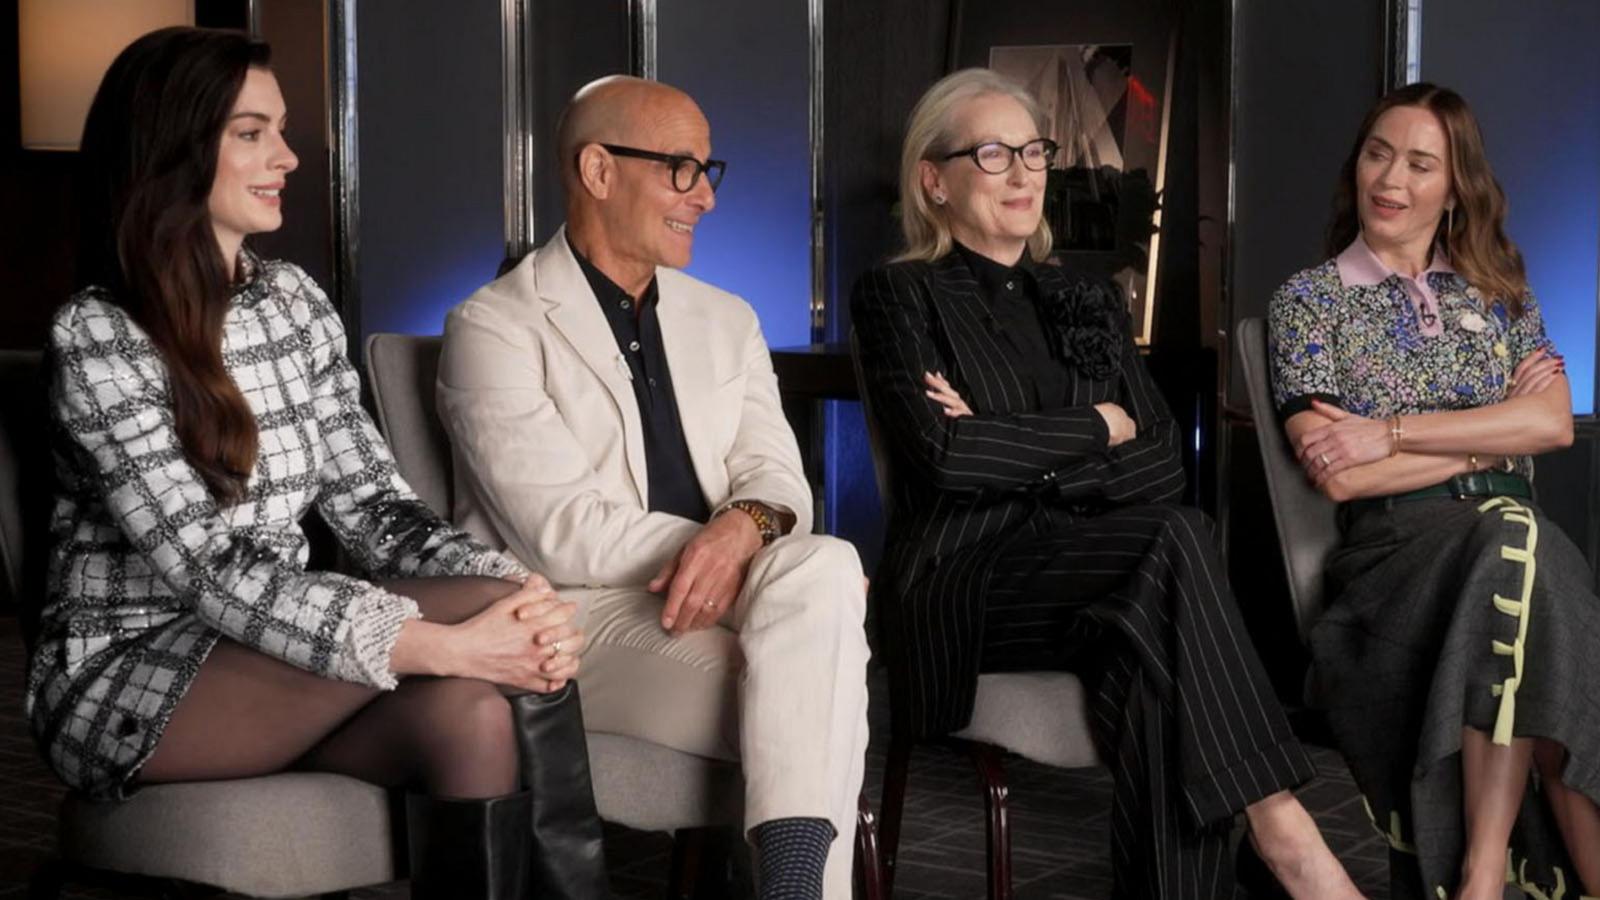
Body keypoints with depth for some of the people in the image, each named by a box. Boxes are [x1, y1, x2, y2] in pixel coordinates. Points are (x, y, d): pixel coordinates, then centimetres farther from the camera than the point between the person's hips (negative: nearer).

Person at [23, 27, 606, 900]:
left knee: (474, 717, -26)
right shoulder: (97, 337, -14)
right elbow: (215, 573, -22)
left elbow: (369, 502, 2)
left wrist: (510, 587, -19)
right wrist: (448, 643, -32)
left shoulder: (295, 300, 7)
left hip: (267, 657, 6)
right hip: (129, 675, -5)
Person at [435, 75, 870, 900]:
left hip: (715, 600, 6)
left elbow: (775, 474, 7)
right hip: (577, 617, -5)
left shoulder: (727, 321, 18)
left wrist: (746, 526, -20)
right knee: (811, 700, -31)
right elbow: (564, 535, -13)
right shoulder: (494, 327, -4)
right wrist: (749, 551, -14)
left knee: (823, 564, -31)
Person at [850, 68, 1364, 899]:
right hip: (960, 590, -4)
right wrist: (1096, 427, -3)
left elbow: (1163, 465, 7)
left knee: (1154, 666, -33)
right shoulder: (900, 297, 5)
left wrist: (1014, 453, -9)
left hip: (1090, 575, 4)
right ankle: (1278, 829, -31)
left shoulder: (1087, 304, 20)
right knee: (1174, 539, -31)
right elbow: (940, 451, -13)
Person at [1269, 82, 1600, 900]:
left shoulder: (1499, 292, 18)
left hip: (1508, 532, 3)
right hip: (1393, 543, -3)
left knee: (1517, 548, -35)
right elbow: (1338, 475, -4)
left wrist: (1389, 432, -8)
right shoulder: (1307, 300, 8)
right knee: (1518, 546, -35)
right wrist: (1492, 431, -1)